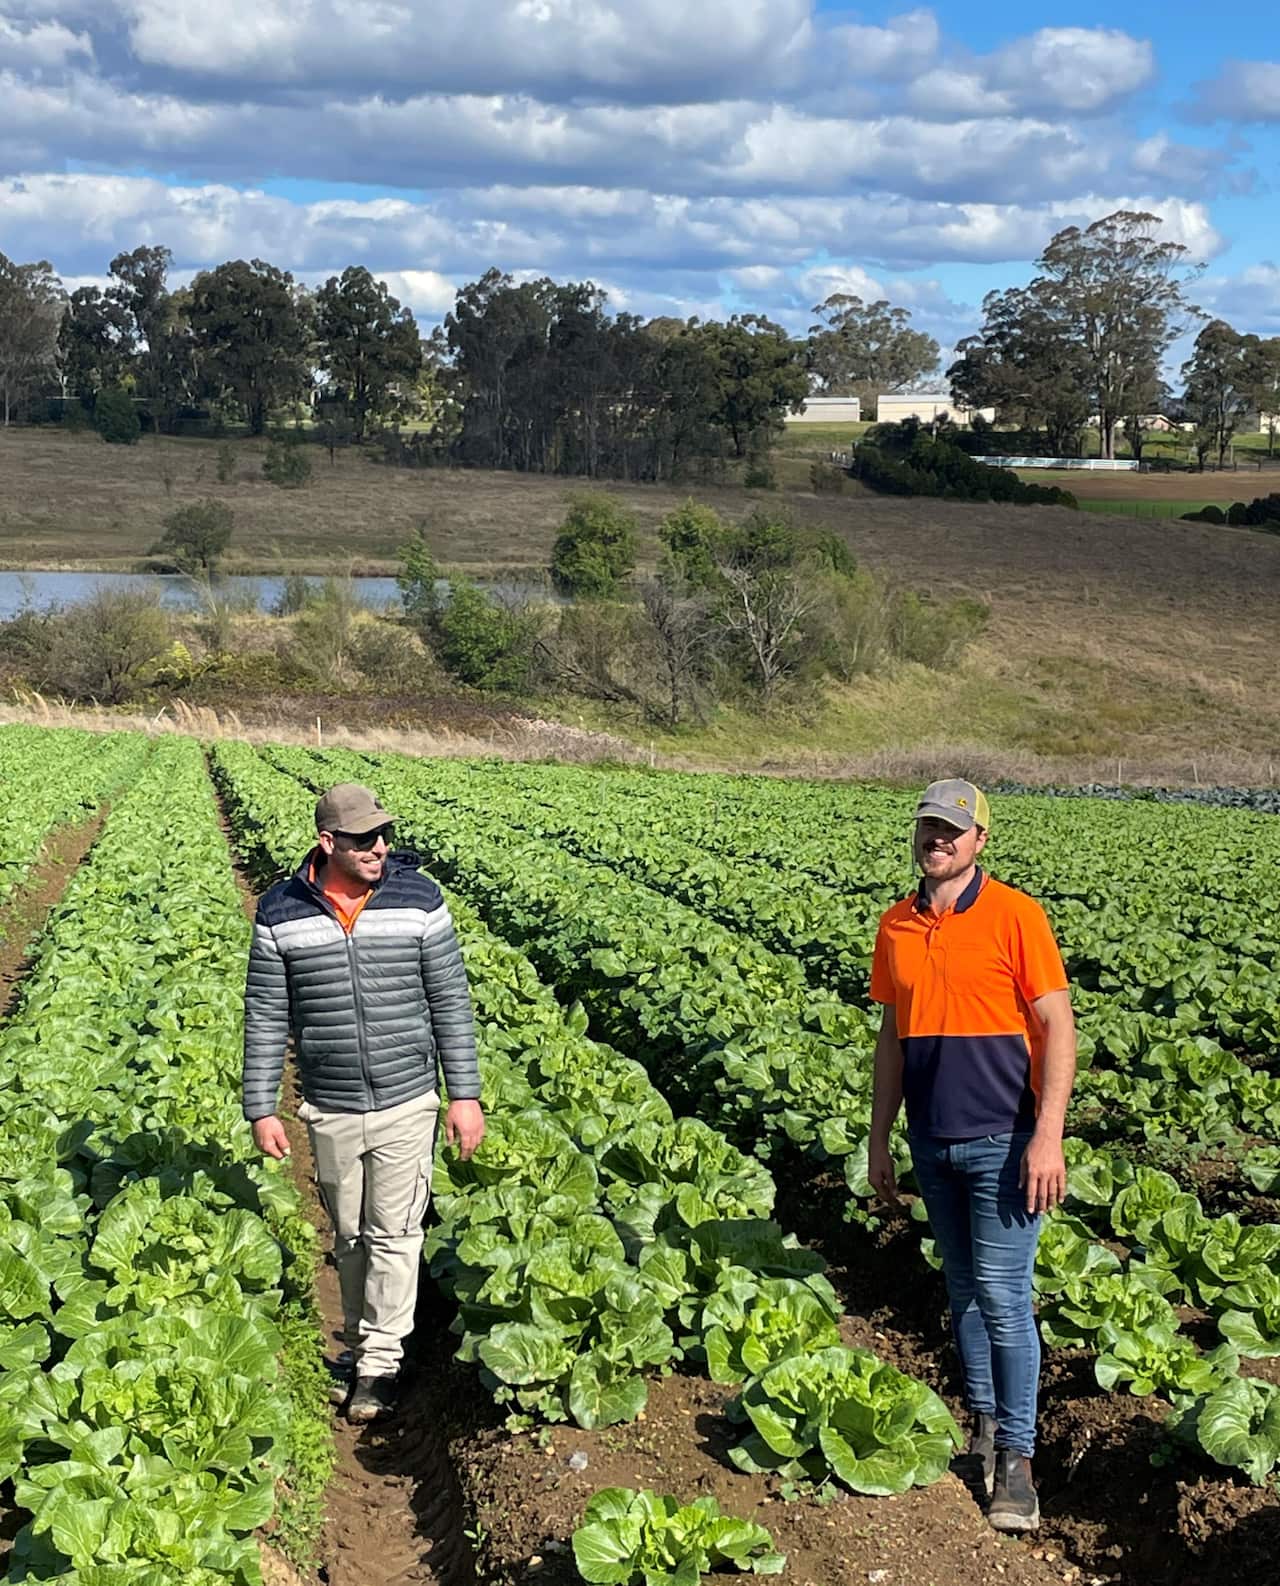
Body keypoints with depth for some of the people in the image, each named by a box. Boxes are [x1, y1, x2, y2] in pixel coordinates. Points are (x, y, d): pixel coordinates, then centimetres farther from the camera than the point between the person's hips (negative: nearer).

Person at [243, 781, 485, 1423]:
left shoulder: (417, 899, -7)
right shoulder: (282, 913, -6)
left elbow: (450, 1001, -2)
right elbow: (266, 1015, 0)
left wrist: (465, 1094, -4)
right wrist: (261, 1108, 0)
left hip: (407, 1104, -1)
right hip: (329, 1111, 1)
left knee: (394, 1233, 3)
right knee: (349, 1234, 15)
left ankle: (381, 1360, 16)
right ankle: (356, 1340, 34)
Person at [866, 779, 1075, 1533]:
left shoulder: (1013, 914, -9)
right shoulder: (897, 925, 7)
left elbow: (1057, 1026, -11)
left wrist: (1048, 1136, -17)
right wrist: (880, 1138, 13)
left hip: (1002, 1140, -5)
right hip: (933, 1143, 5)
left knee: (1003, 1297, -3)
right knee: (963, 1289, 14)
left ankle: (1016, 1457, 7)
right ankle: (984, 1420, 28)